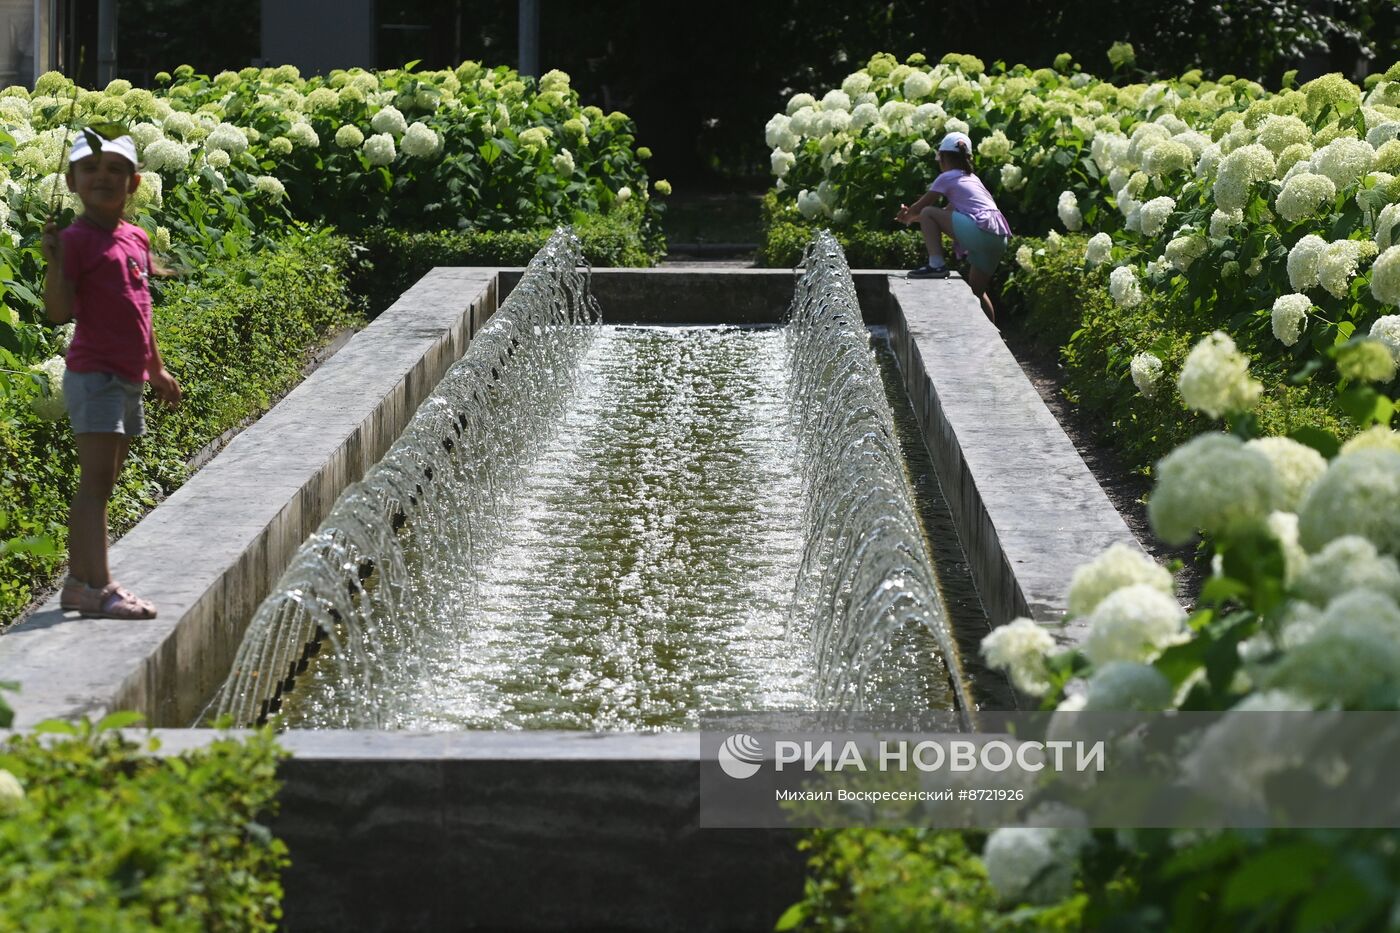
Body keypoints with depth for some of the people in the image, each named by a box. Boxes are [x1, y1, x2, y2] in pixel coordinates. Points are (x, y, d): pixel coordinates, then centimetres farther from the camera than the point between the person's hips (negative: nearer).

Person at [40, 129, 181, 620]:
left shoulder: (136, 239, 14)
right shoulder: (76, 239, -9)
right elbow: (60, 312, -17)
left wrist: (157, 370, 26)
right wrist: (53, 261, -30)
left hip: (128, 377, 8)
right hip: (94, 373, -8)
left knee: (100, 484, 11)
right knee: (96, 478, -13)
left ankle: (79, 582, 17)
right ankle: (98, 586, -18)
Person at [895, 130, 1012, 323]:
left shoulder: (947, 178, 7)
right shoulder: (972, 178, 30)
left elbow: (921, 206, 12)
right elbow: (950, 210, 38)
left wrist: (906, 217, 33)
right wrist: (912, 215, 43)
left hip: (979, 231, -8)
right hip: (999, 239, 8)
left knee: (928, 214, 1)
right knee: (977, 290, 22)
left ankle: (936, 265, -9)